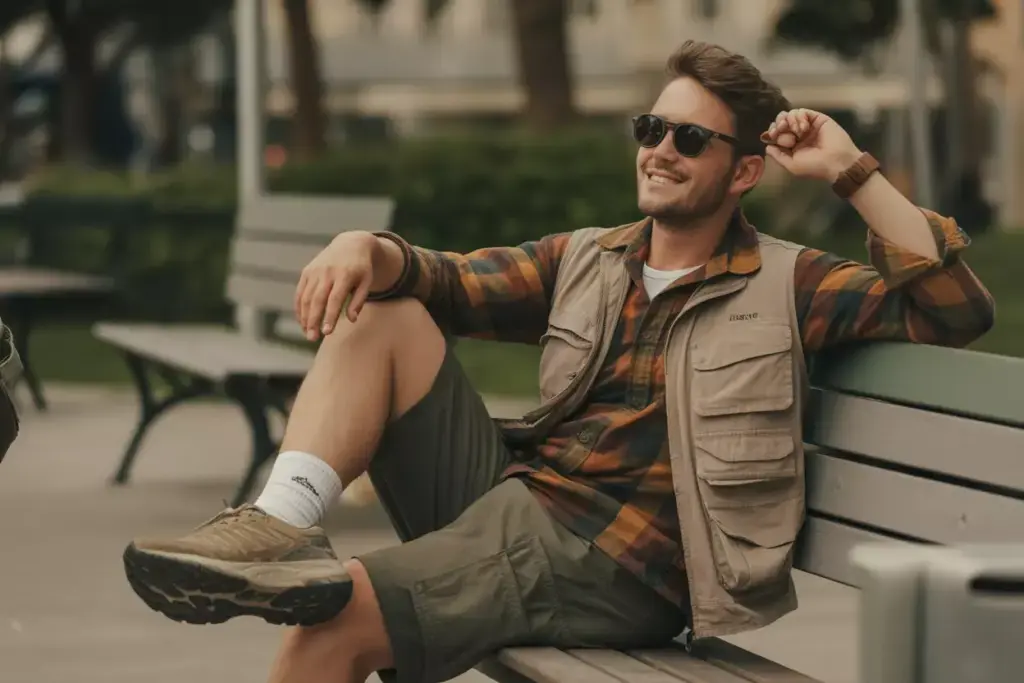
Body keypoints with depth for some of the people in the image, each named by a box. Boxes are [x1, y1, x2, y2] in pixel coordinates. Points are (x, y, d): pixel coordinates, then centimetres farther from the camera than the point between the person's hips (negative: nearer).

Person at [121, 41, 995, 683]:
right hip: (503, 492, 7)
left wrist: (852, 172, -9)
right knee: (379, 308, -5)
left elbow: (957, 311, -6)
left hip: (606, 566, -7)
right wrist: (371, 247, -14)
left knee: (333, 613, -26)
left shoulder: (786, 285, 3)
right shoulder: (585, 260, 19)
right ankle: (282, 526, -23)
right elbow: (459, 284, 8)